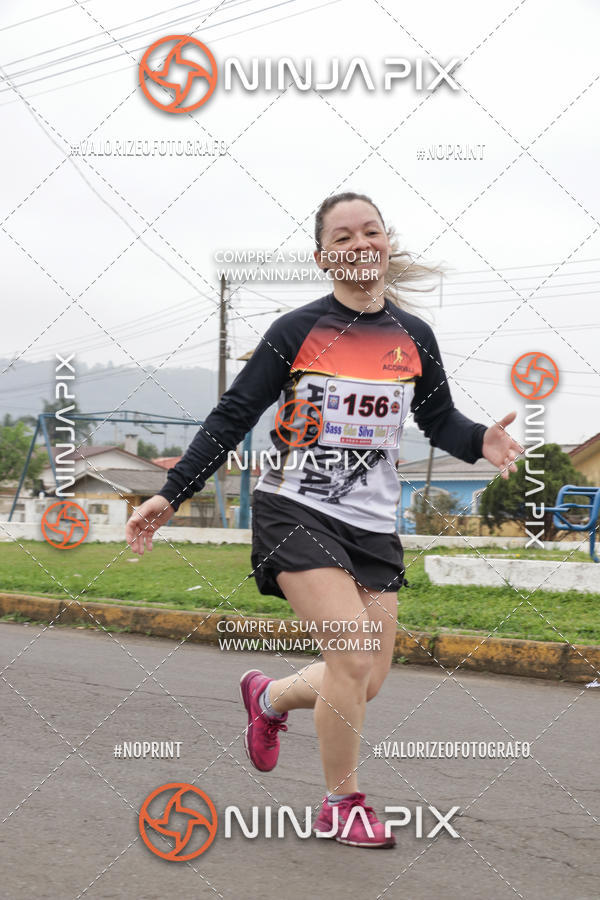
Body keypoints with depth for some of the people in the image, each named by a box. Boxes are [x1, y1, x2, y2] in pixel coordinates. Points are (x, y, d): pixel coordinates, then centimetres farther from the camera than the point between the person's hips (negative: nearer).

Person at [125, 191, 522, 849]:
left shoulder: (413, 337, 5)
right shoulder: (298, 331, -6)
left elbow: (440, 422, 13)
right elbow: (233, 417, -3)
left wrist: (481, 442, -11)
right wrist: (170, 496, -8)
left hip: (374, 524, 5)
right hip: (295, 512, -5)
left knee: (366, 684, 4)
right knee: (353, 654, -18)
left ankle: (269, 697, 36)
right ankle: (341, 807, 2)